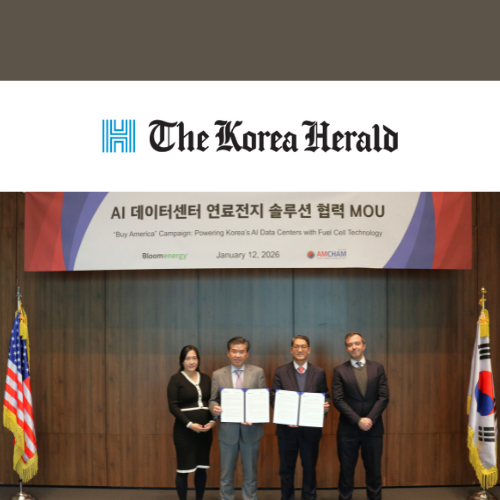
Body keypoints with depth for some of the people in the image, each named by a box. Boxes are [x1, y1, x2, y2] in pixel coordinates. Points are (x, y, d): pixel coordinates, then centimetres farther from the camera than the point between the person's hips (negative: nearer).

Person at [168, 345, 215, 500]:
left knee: (202, 468, 8)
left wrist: (212, 421, -6)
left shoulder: (205, 378, 10)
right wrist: (189, 424, -18)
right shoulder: (176, 379, -4)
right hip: (184, 430, -4)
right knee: (184, 468, 0)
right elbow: (173, 406, -10)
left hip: (205, 430, 4)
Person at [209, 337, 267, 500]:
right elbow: (213, 400, 4)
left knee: (250, 473, 11)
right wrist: (214, 408, -19)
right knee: (226, 474, 9)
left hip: (250, 430, 0)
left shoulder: (258, 372, 1)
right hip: (227, 430, 0)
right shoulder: (218, 375, 2)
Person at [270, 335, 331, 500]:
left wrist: (326, 405, -18)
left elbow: (325, 396, 5)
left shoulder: (319, 372, 3)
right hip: (287, 429, -1)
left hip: (311, 429, 1)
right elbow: (274, 398, -2)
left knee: (310, 468, 12)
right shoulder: (281, 372, 0)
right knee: (286, 469, 11)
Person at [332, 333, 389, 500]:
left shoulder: (377, 368, 5)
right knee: (346, 471, 6)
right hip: (348, 429, -1)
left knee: (374, 472, 7)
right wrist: (358, 420, -14)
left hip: (373, 429, 1)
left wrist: (370, 419, -12)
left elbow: (384, 397, -1)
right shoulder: (340, 371, 0)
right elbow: (338, 400, -7)